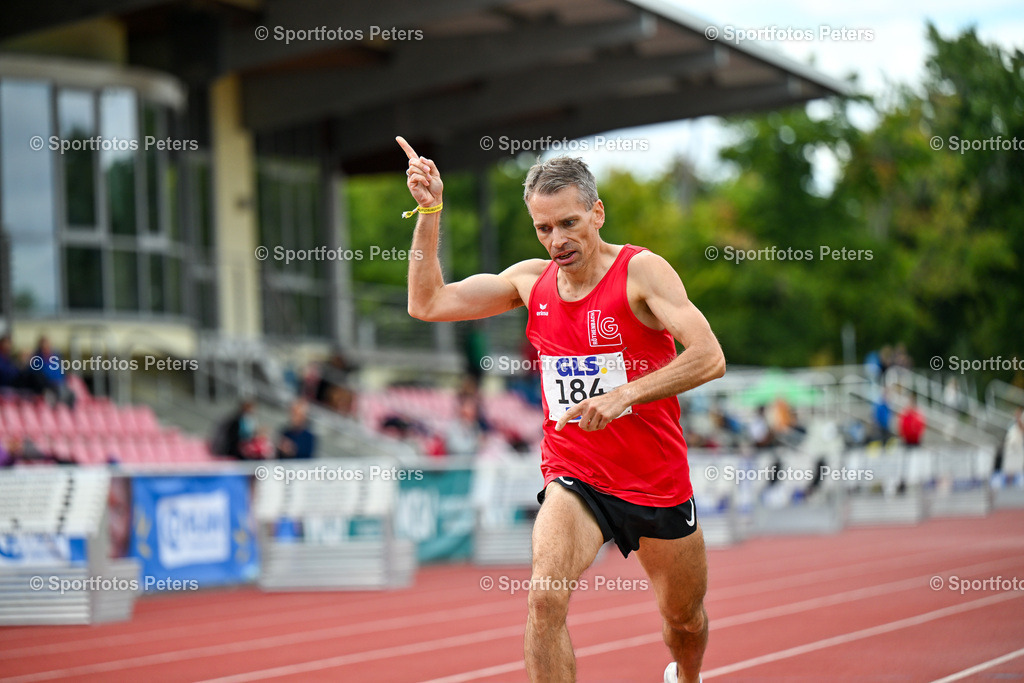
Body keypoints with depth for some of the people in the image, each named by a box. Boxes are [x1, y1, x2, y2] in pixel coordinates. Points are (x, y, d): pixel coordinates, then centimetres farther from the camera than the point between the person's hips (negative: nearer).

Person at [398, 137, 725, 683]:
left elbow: (708, 358, -24)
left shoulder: (641, 271, -13)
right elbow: (427, 303, 5)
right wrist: (429, 211, -3)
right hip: (574, 477, 2)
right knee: (544, 598, -26)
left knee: (684, 619, 18)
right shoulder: (531, 280, 1)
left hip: (658, 483, -1)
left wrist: (621, 396, -34)